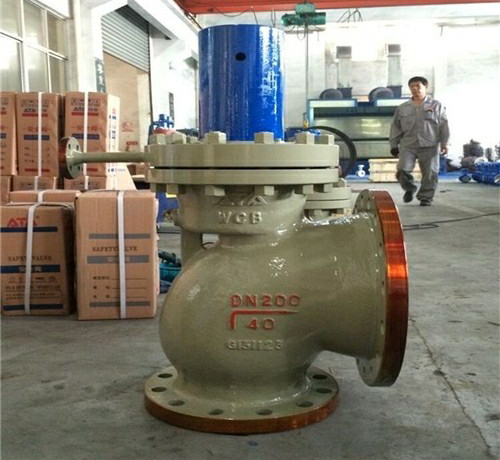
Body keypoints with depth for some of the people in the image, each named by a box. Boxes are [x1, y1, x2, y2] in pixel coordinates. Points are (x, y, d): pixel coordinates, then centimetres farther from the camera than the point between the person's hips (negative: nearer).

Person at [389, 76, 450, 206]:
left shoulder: (436, 106, 10)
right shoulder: (402, 108, 14)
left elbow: (443, 125, 7)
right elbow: (395, 127, 15)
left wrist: (444, 142, -1)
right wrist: (394, 145, 9)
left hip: (429, 146, -1)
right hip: (408, 145, 1)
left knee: (430, 173, -2)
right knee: (403, 170, -14)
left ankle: (425, 197, 13)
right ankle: (409, 189, 14)